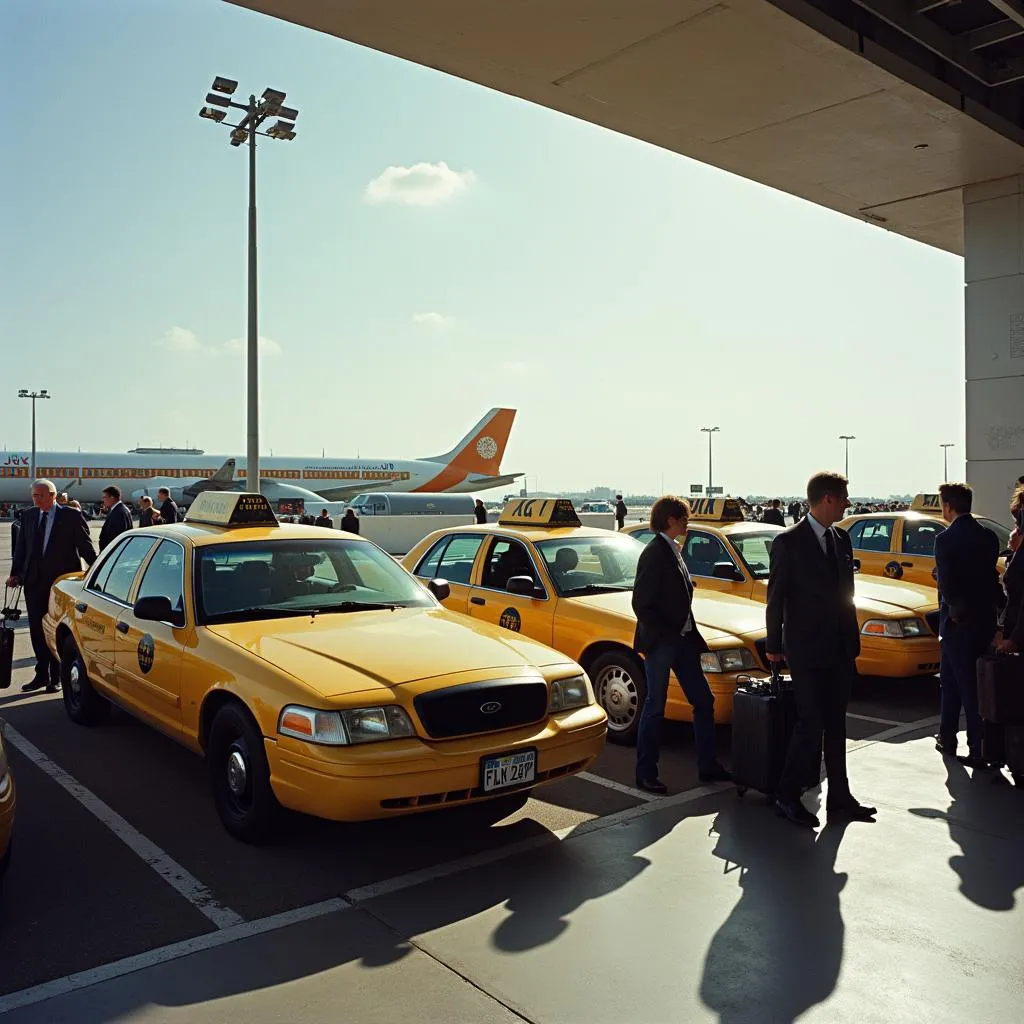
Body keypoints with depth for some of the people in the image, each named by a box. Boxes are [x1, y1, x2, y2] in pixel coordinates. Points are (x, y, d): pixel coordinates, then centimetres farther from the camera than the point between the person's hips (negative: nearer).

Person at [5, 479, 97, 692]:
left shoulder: (71, 516, -5)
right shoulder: (28, 516, 8)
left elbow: (85, 546, -4)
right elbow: (21, 548, 11)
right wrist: (15, 574, 3)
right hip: (35, 581, 5)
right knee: (36, 629, 9)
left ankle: (55, 677, 14)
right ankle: (42, 674, 22)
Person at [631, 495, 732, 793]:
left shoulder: (672, 551, 13)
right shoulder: (655, 553, -16)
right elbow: (641, 604, -19)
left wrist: (687, 631, 10)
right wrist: (664, 635, -18)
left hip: (681, 639, 9)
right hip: (660, 643, -9)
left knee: (703, 701, 12)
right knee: (655, 707, 0)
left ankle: (708, 766, 23)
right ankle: (645, 774, 12)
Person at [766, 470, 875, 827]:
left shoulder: (841, 539, 9)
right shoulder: (788, 541, -11)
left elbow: (845, 593, 14)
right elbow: (776, 597, -7)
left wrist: (852, 640, 11)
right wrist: (773, 646, -3)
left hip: (840, 650, 7)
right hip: (806, 651, -7)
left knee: (836, 727, 13)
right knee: (812, 725, -5)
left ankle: (840, 801, 22)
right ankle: (786, 797, 11)